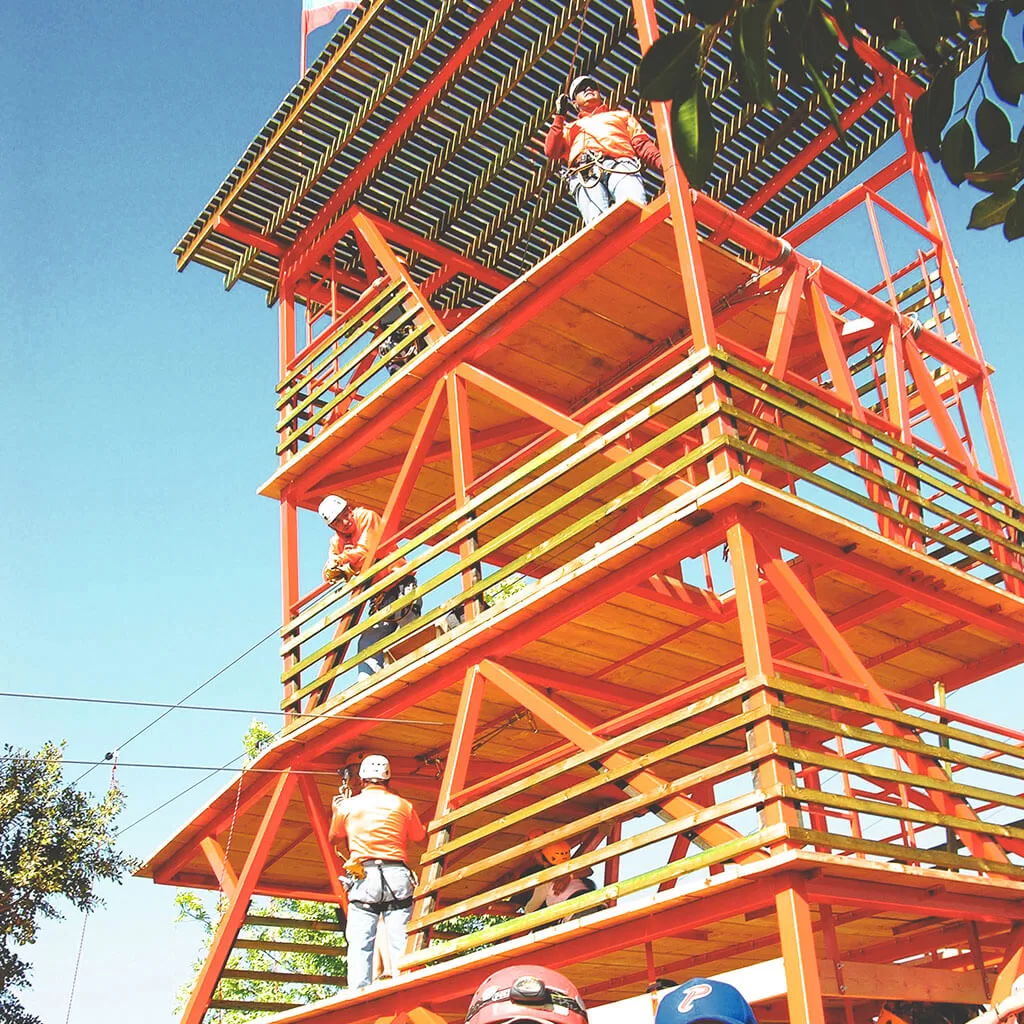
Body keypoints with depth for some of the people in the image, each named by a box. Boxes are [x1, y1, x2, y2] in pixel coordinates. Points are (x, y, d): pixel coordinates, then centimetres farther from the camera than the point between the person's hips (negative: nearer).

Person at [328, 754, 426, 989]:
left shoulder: (348, 805, 10)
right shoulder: (402, 805, 11)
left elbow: (333, 838, 26)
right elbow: (420, 837, 23)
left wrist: (336, 811, 43)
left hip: (363, 879, 0)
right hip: (397, 877, 1)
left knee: (360, 945, -3)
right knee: (401, 943, -2)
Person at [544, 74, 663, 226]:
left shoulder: (622, 115, 39)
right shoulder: (570, 128, 40)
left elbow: (642, 143, 24)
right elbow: (551, 151, 22)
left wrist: (663, 163, 4)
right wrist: (559, 116, 24)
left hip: (621, 165, 0)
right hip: (584, 173, 0)